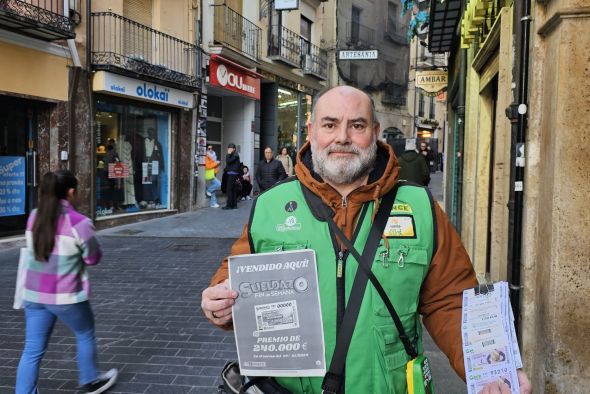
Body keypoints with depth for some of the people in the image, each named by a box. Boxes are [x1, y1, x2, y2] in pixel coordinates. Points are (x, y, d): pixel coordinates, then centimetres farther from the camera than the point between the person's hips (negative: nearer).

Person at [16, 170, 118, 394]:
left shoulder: (34, 218, 2)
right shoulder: (78, 223, -17)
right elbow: (93, 257, -8)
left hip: (34, 294, 5)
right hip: (66, 296, -5)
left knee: (32, 350, 10)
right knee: (85, 335, 20)